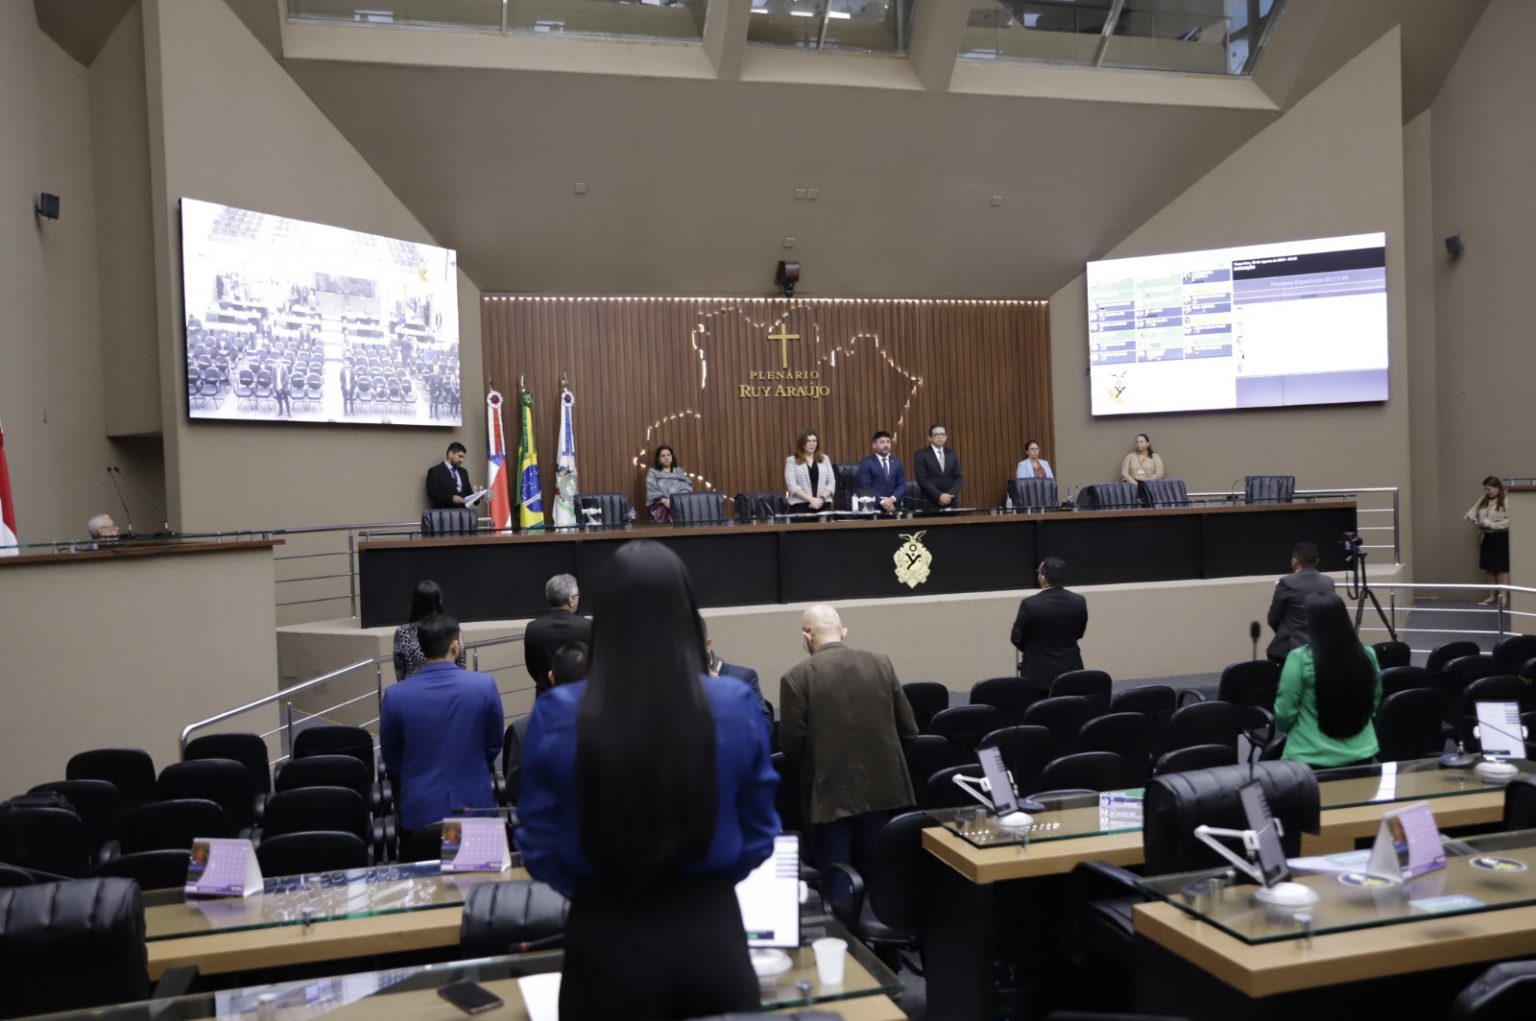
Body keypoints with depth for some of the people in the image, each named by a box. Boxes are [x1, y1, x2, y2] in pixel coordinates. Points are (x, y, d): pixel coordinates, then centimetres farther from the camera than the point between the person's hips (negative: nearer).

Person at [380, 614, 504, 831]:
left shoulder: (395, 696, -12)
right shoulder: (485, 685, -13)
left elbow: (391, 758, 3)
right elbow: (493, 745, 1)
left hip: (420, 809, 1)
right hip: (473, 803, 0)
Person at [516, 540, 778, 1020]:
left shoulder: (557, 715, -13)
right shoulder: (736, 705, -11)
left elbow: (540, 849, -2)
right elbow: (758, 837, 1)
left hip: (607, 939, -1)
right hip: (711, 930, 1)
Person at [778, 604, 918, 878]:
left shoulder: (797, 677, -9)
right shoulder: (882, 664, 2)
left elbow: (791, 745, -5)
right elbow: (909, 730, 8)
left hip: (830, 796, -3)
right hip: (882, 789, 4)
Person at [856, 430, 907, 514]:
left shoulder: (897, 462, 15)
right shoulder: (866, 463, 2)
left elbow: (902, 485, 9)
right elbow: (866, 487, -6)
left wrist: (892, 499, -8)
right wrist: (882, 501, -15)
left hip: (894, 506, 3)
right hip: (874, 506, -3)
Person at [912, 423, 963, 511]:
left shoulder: (952, 454, 13)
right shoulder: (921, 455, -1)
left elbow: (959, 477, 8)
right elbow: (922, 479, -10)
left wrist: (950, 495, -8)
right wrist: (939, 496, -16)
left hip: (950, 503, 4)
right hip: (929, 504, -4)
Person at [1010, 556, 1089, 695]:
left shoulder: (1029, 603, -19)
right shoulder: (1079, 601, -6)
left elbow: (1017, 638, -7)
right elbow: (1079, 633, 9)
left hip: (1039, 674, -4)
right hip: (1070, 670, 4)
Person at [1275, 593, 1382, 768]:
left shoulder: (1300, 659, -17)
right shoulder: (1367, 655, -4)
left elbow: (1284, 714, -10)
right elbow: (1374, 705, 11)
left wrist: (1295, 730, 11)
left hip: (1311, 757, -4)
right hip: (1360, 754, 4)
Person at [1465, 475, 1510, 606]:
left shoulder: (1506, 501, -12)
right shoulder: (1483, 500, 11)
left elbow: (1509, 520, -19)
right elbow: (1472, 512, 15)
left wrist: (1493, 525, -22)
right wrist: (1472, 517, -8)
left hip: (1501, 538, -7)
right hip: (1486, 537, 7)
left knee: (1502, 568, -4)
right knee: (1490, 568, 12)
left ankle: (1504, 597, 2)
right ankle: (1493, 596, 22)